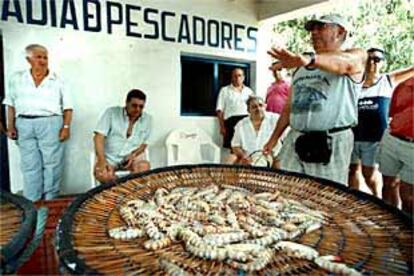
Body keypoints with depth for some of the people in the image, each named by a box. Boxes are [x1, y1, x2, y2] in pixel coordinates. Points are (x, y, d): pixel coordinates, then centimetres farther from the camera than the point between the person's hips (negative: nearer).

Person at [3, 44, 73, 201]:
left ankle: (51, 202, 10)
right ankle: (32, 203, 13)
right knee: (30, 166, 5)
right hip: (24, 125, 2)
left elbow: (68, 107, 4)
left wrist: (66, 126, -6)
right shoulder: (17, 79, 11)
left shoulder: (57, 81, 5)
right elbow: (11, 105, 13)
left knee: (52, 165, 0)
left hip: (50, 124, -2)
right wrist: (10, 126, 5)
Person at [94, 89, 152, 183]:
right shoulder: (111, 112, -3)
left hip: (132, 158, 1)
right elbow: (99, 137, -9)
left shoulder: (147, 119, 3)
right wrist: (102, 160, -23)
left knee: (144, 166, -33)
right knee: (102, 174, -33)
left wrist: (133, 155, -11)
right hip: (109, 158, -1)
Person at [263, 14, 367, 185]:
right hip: (294, 140, 5)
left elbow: (344, 63, -25)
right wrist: (274, 138, 15)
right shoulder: (301, 68, 17)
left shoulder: (356, 56, 1)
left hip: (331, 142, -5)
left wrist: (307, 59, -45)